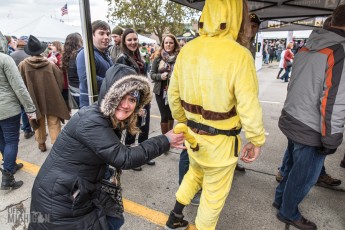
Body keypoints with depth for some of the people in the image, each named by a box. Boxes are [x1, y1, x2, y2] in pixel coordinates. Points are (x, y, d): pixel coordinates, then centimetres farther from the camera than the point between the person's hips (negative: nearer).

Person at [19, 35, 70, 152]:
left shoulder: (23, 65, -7)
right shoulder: (50, 64, -8)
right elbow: (60, 80, -2)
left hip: (34, 99, 1)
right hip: (52, 98, -1)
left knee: (39, 122, 19)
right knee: (54, 124, 5)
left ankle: (41, 144, 32)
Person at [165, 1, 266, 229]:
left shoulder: (187, 50, -4)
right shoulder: (239, 55, -21)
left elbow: (173, 95, 2)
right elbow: (249, 108, -20)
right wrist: (256, 141, -3)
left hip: (192, 133, 6)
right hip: (220, 140, -5)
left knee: (195, 172, 32)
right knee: (215, 191, 19)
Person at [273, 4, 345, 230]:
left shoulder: (307, 47, 7)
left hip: (291, 120, 8)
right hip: (311, 130, -8)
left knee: (293, 165, 25)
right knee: (304, 175, 12)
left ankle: (281, 198, 45)